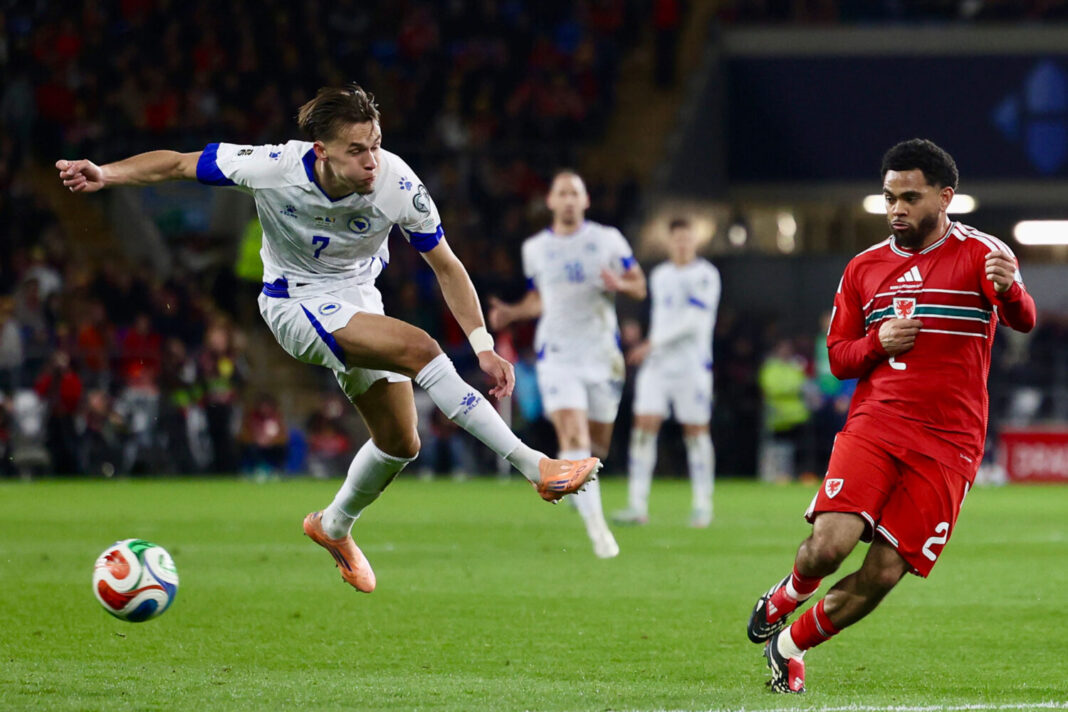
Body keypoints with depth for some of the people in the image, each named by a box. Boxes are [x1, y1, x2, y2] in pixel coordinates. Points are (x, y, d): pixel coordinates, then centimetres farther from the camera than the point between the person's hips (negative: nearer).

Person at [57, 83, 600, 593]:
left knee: (400, 443, 5)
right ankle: (534, 466, -27)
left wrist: (483, 346, -14)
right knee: (418, 348, -27)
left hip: (359, 299, 5)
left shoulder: (398, 184, -22)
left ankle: (334, 526, 36)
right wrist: (105, 174, -27)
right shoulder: (274, 168, -27)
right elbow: (177, 164, -14)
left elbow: (446, 266, -9)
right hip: (296, 303, -5)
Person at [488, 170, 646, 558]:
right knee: (573, 438, -18)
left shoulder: (608, 240, 3)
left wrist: (620, 284, -17)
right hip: (557, 357, -1)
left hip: (602, 354, 1)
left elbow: (639, 287, 5)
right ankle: (596, 526, -21)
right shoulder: (535, 249, 8)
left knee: (596, 444, 7)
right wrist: (511, 313, 2)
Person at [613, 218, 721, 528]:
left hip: (692, 363, -5)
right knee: (644, 426, -5)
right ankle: (638, 506, -6)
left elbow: (693, 321, -14)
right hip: (657, 364, 5)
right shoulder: (659, 276, 14)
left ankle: (703, 506, 9)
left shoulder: (705, 275, -7)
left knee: (696, 432, -1)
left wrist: (653, 343, -15)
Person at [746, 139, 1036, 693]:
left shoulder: (981, 254, 0)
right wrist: (879, 342, -4)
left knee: (881, 575, -7)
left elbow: (1023, 321, -17)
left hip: (946, 446, -2)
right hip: (873, 425, 2)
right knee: (828, 545, -21)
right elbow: (838, 359, 19)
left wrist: (1009, 289, -42)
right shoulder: (864, 269, 14)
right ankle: (787, 595, 13)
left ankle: (790, 646, 16)